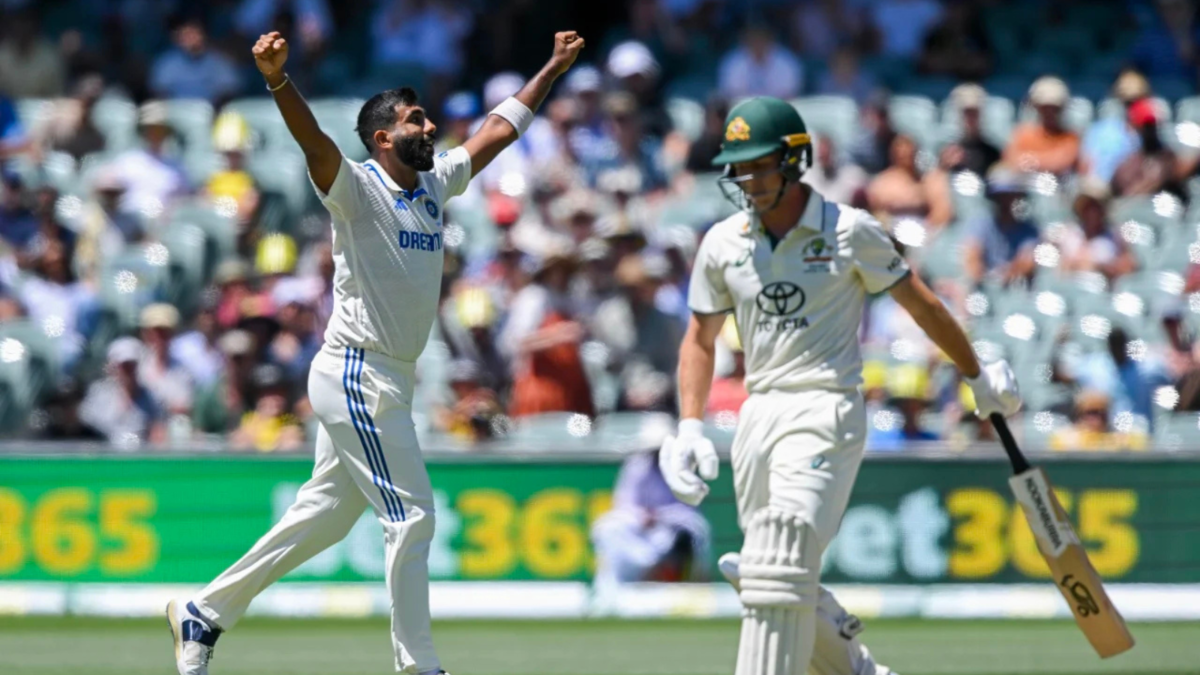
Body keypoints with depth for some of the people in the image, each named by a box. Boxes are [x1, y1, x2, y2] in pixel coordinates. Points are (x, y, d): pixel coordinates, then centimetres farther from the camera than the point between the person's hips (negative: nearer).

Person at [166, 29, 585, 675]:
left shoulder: (435, 184, 11)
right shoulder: (357, 188, -12)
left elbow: (497, 130, 22)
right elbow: (314, 142, -31)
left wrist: (553, 69, 25)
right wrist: (278, 81, -49)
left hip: (390, 380, 9)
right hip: (355, 374, -9)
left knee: (325, 516, 13)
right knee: (412, 517, -8)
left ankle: (203, 613, 23)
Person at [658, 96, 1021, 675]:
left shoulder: (849, 231, -4)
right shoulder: (723, 243, 8)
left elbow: (920, 304, 7)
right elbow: (700, 339, 16)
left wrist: (978, 377, 16)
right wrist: (689, 427, 4)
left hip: (826, 410, -6)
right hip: (757, 415, 6)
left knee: (780, 565, -21)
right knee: (773, 577, 8)